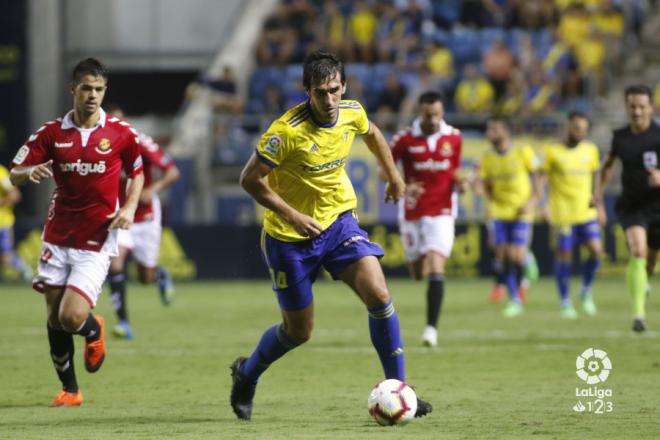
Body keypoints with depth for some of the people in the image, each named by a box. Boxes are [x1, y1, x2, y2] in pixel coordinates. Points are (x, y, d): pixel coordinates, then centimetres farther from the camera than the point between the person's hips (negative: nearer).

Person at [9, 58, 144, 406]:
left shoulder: (121, 134, -2)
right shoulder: (51, 133, 0)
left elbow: (137, 172, 13)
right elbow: (14, 175, 0)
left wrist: (129, 208, -4)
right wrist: (31, 172, -24)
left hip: (96, 242, -3)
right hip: (58, 238, 3)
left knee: (72, 317, -15)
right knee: (54, 318, 4)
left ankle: (94, 330, 22)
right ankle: (69, 389, 21)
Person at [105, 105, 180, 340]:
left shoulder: (140, 144, -16)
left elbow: (172, 172, -17)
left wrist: (153, 189, -32)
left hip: (145, 217, -1)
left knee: (146, 277, 4)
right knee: (115, 262, -23)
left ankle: (161, 275, 44)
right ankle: (123, 322, -19)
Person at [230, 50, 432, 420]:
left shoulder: (352, 113, -8)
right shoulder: (288, 131, -25)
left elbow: (372, 133, 18)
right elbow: (250, 179, -18)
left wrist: (394, 176, 26)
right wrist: (291, 216, -23)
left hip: (339, 220, 4)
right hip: (289, 236, -4)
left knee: (378, 294, -18)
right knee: (299, 331, 6)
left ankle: (398, 388, -7)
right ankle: (246, 373, 37)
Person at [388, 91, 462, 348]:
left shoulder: (454, 138, 0)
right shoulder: (405, 139, -7)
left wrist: (459, 181, -9)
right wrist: (402, 187, -19)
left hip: (441, 213, -1)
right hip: (412, 213, 1)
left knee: (436, 270, -16)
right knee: (418, 273, 10)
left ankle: (431, 327, -15)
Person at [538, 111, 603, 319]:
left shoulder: (590, 150, 10)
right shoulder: (552, 151, -2)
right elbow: (541, 177, -1)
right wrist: (543, 205, -11)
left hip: (587, 213, 3)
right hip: (562, 214, -3)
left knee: (596, 250, -10)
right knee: (564, 256, -1)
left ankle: (586, 292, 11)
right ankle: (565, 302, 12)